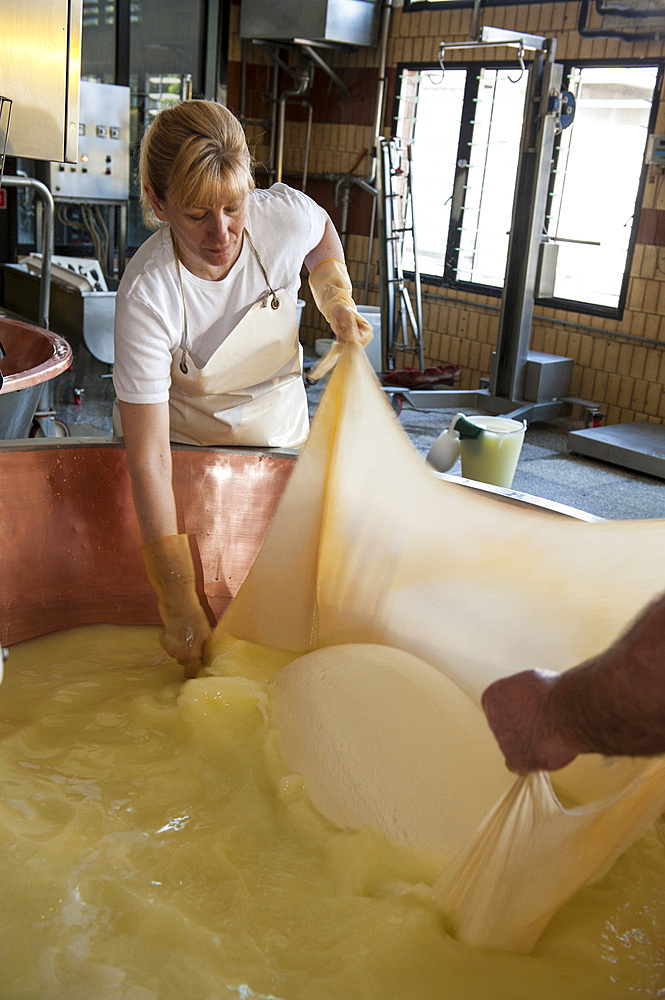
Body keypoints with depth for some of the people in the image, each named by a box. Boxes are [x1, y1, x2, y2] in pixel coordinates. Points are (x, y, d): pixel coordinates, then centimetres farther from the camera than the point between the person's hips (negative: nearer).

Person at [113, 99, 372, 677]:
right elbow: (149, 457, -35)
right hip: (181, 439, -3)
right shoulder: (147, 295, -33)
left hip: (277, 434, 3)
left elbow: (323, 232, 8)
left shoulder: (285, 215, -23)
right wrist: (179, 604, -36)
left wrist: (339, 303, -10)